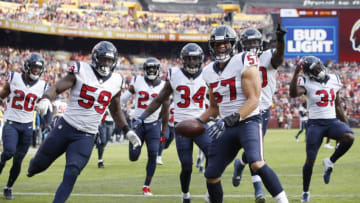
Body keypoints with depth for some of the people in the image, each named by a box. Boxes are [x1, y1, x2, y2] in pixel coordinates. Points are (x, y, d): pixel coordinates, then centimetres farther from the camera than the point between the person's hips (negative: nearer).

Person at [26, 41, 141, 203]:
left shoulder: (115, 82, 5)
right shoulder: (81, 71, -6)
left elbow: (115, 111, 21)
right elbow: (56, 88, -11)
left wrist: (128, 131, 14)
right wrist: (46, 99, -32)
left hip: (86, 136, 2)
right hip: (65, 127, -1)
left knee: (71, 174, -13)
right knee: (40, 164, 13)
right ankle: (32, 168, 49)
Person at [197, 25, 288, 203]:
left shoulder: (244, 64, -9)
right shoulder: (210, 72, 12)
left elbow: (253, 101, -16)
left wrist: (228, 120, -26)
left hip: (248, 122, -7)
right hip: (226, 127, 7)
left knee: (257, 164, -29)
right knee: (211, 175, 5)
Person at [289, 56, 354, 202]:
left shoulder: (334, 80, 6)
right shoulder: (306, 83, -7)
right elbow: (293, 94, -29)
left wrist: (346, 124, 17)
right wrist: (296, 73, -34)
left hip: (332, 121, 3)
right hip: (315, 124, -3)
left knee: (349, 137, -28)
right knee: (310, 160, -4)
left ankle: (330, 163, -5)